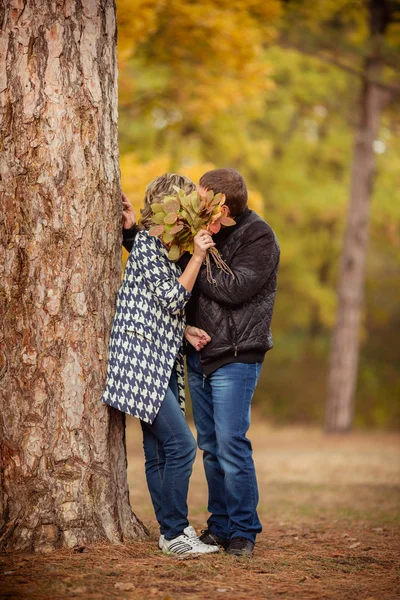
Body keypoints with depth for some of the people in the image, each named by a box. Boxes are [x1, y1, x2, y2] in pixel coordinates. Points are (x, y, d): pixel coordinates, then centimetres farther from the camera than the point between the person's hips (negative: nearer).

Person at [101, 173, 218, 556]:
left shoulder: (167, 246, 19)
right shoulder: (147, 244, -10)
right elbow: (171, 298, -17)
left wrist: (187, 329, 9)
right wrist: (197, 258, -14)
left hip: (161, 362, 10)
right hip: (141, 361, -10)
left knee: (159, 451, 9)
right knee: (181, 444, -14)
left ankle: (171, 531, 11)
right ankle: (174, 533, -9)